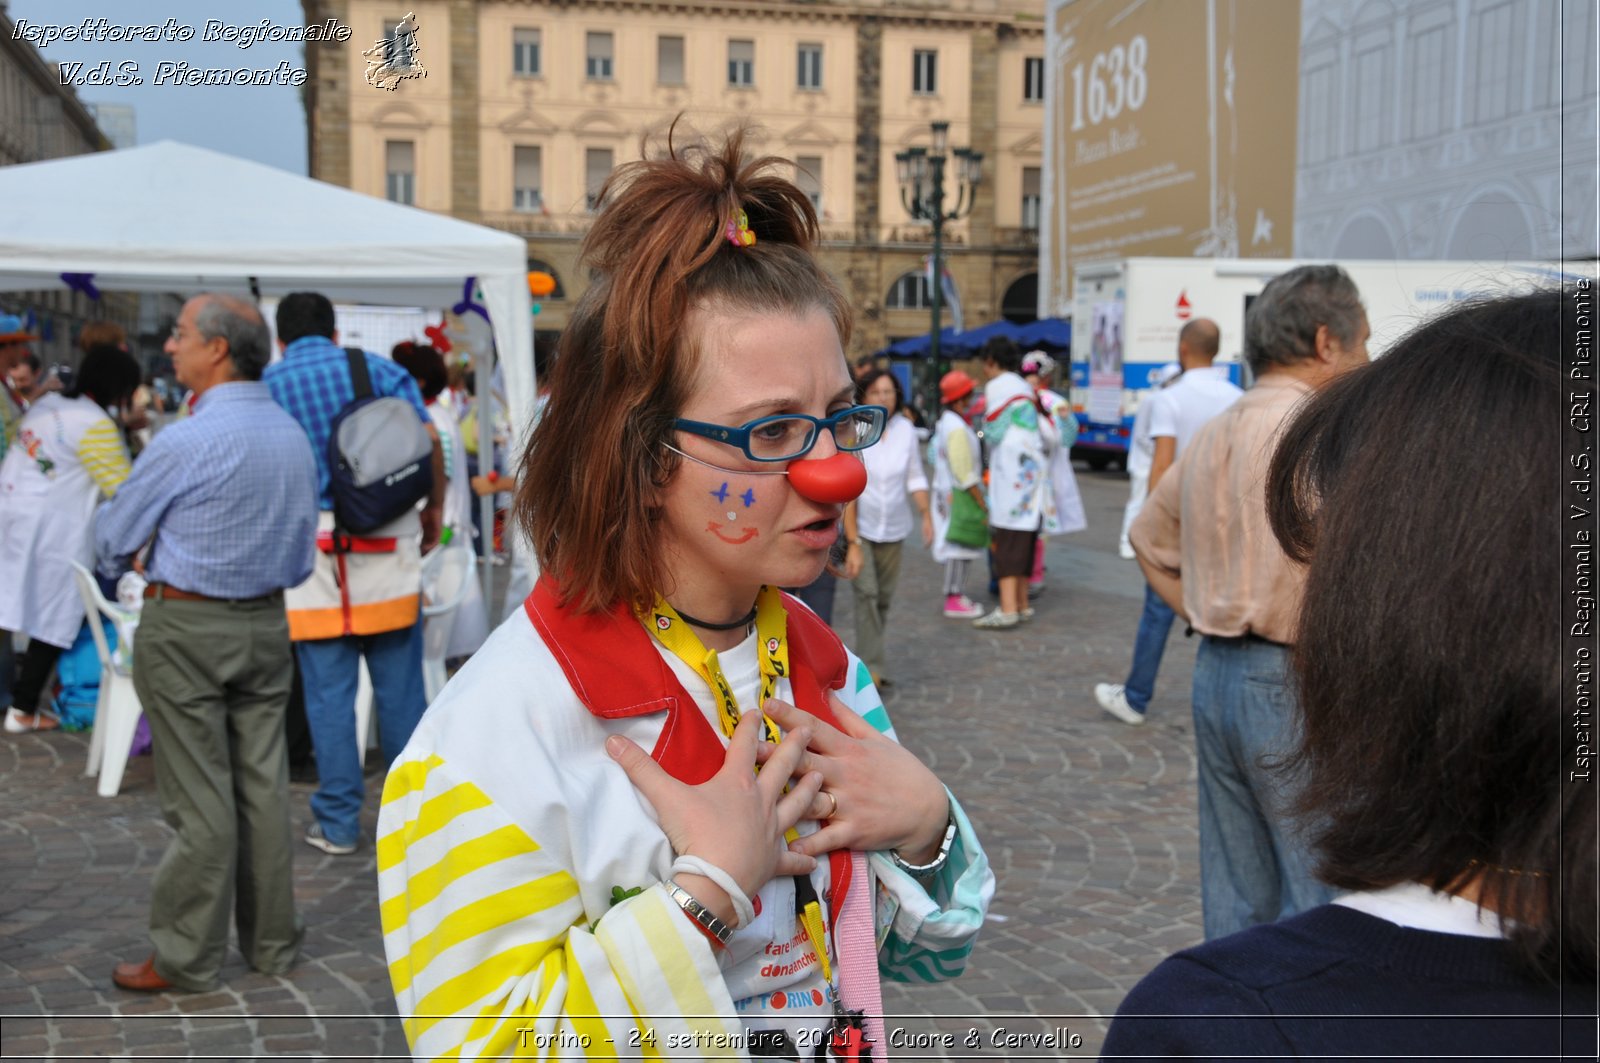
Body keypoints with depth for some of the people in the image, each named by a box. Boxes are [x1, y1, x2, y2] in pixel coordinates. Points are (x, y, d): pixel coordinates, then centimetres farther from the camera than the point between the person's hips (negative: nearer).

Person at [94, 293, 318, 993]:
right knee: (263, 785, 12)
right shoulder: (294, 437, 6)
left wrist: (131, 566, 16)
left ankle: (186, 957, 11)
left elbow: (113, 539, -4)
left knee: (198, 797, 0)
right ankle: (270, 942, 21)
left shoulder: (188, 441, -17)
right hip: (266, 623, 7)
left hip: (184, 627, -6)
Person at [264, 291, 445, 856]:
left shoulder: (266, 386, 6)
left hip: (311, 544, -1)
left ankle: (338, 821, 10)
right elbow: (429, 439, -1)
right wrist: (434, 508, 10)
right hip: (390, 541, 1)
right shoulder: (379, 368, 8)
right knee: (400, 685, 9)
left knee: (328, 690, 4)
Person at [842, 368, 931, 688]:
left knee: (884, 597, 10)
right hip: (858, 527, -4)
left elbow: (915, 478, 6)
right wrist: (852, 542, -19)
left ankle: (867, 661, 26)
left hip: (892, 529, 4)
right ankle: (873, 668, -11)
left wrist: (926, 514, -5)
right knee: (867, 593, -14)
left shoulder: (905, 429, -3)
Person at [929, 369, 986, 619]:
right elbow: (964, 473, -22)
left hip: (946, 493, 10)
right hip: (959, 495, -10)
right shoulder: (957, 428, -20)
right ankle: (954, 600, -1)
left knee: (959, 547, 15)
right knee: (959, 546, -5)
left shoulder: (945, 422, 14)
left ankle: (956, 594, 21)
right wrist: (982, 502, -17)